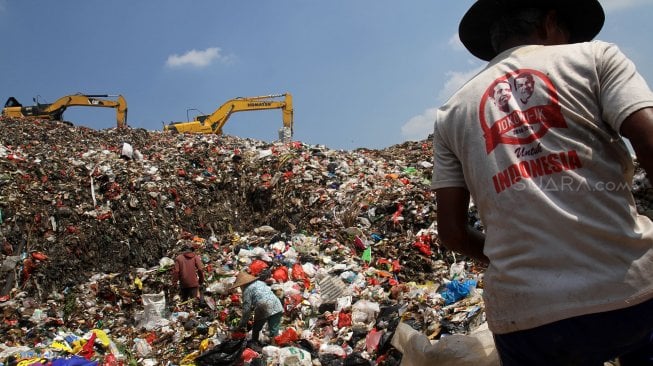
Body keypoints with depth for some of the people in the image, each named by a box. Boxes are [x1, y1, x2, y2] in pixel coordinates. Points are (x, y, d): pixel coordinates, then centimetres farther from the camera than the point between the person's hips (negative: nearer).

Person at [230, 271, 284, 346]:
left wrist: (243, 323, 9)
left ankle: (253, 344, 31)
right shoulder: (260, 282, 23)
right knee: (274, 329, 6)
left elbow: (246, 308, -1)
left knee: (256, 328, 18)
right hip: (276, 306, 6)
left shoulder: (247, 290, 2)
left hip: (264, 309, -5)